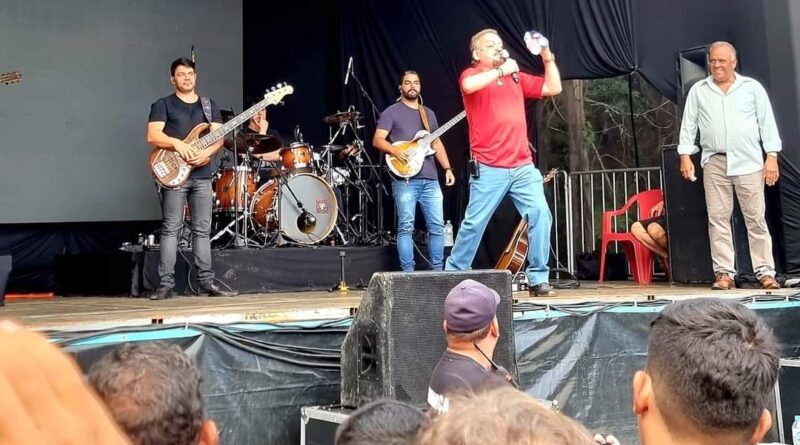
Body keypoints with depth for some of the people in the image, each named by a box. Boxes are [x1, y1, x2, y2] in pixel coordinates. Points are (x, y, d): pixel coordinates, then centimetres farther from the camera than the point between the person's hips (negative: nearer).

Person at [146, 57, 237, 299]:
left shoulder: (209, 105, 15)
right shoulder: (163, 104, 5)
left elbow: (219, 136, 6)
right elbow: (152, 135, -6)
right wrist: (177, 144, -22)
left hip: (202, 174, 4)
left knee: (202, 229, 5)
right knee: (170, 228, -5)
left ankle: (206, 282, 8)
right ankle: (166, 284, -4)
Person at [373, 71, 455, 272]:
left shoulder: (428, 113, 20)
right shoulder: (391, 112, 2)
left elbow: (437, 143, 21)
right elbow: (377, 140, -4)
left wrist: (447, 168, 9)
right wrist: (395, 151, -22)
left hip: (430, 179, 5)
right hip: (405, 180, -5)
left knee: (437, 225, 3)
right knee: (406, 227, -5)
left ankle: (438, 271, 11)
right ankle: (408, 273, -1)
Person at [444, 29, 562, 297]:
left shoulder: (516, 77, 20)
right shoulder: (472, 75, 5)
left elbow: (554, 88, 19)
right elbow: (469, 86, -20)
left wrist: (547, 57, 10)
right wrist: (501, 70, -12)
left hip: (523, 167, 5)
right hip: (489, 169, -4)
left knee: (541, 216, -8)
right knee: (474, 223, -2)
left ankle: (538, 279, 0)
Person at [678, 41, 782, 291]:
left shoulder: (752, 88, 7)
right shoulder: (698, 91, 10)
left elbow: (767, 123, 5)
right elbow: (688, 125, 10)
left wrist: (772, 156, -3)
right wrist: (685, 155, 0)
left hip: (748, 162, -1)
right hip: (714, 163, 1)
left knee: (756, 218, 0)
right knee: (718, 218, -1)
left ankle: (765, 272, 5)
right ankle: (724, 273, 3)